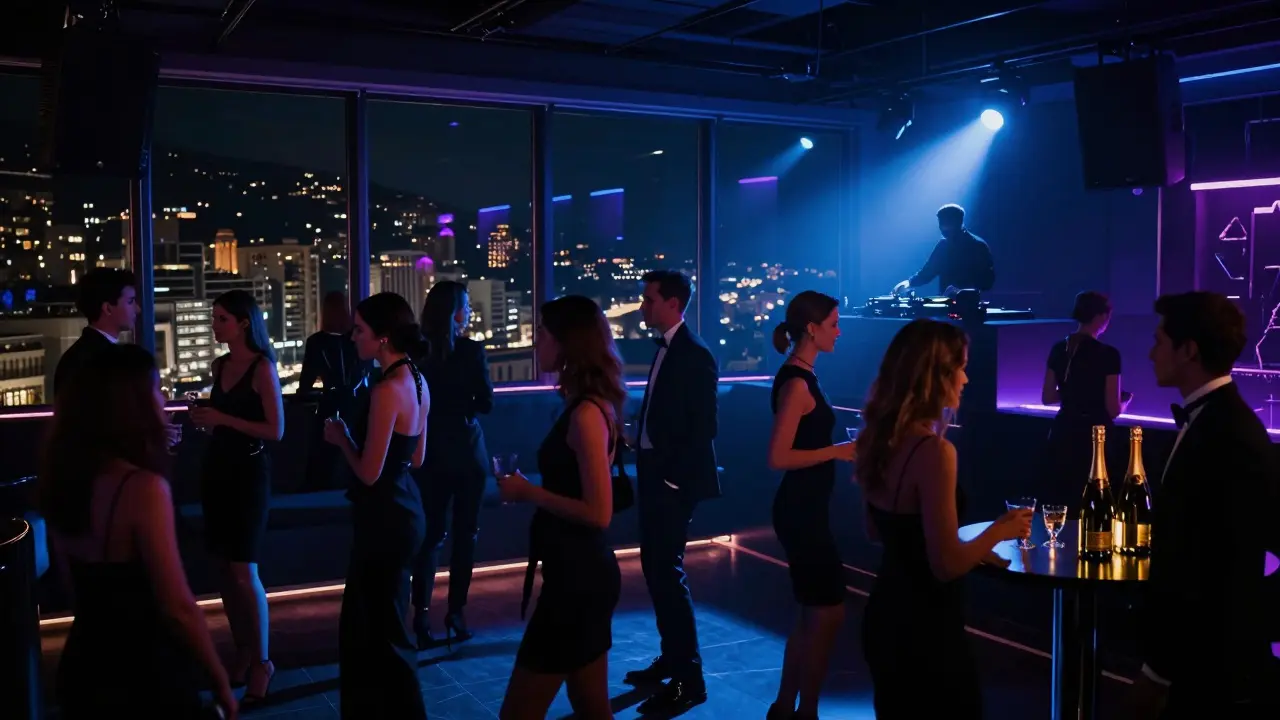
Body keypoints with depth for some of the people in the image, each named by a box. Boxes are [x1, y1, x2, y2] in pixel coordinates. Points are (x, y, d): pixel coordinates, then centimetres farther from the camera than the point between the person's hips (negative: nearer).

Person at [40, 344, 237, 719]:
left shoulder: (64, 479, 0)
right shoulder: (143, 488, -24)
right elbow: (179, 609, -21)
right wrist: (221, 684, -13)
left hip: (83, 666, 7)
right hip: (146, 678, -7)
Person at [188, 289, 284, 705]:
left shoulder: (262, 367, -11)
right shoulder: (220, 366, 9)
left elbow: (275, 430, -15)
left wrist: (222, 418, -18)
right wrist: (202, 419, 0)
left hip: (248, 473, -7)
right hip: (216, 469, 7)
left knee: (243, 570, -7)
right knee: (223, 567, 9)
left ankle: (261, 661, 5)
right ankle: (243, 653, 20)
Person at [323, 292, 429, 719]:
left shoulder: (387, 390, -22)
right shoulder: (416, 381, 5)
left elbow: (369, 473, -22)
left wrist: (341, 438, -5)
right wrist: (355, 435, 13)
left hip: (385, 516, -10)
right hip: (402, 508, 10)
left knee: (384, 631, 4)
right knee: (367, 622, 23)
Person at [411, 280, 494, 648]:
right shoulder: (472, 350, -13)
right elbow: (486, 403, -8)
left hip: (429, 453, 3)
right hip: (466, 452, -3)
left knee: (430, 533, 10)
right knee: (464, 534, 9)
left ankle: (421, 615, 2)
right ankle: (455, 614, 10)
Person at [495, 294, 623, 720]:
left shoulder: (586, 413, -20)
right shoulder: (587, 404, 8)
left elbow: (598, 512, -23)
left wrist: (528, 493, -16)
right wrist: (530, 489, 6)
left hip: (577, 578, -10)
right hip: (582, 574, 10)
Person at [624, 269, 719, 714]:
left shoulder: (695, 355, -15)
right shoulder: (666, 348, 11)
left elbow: (703, 427, -17)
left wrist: (674, 477, -16)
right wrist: (649, 468, 7)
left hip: (674, 481, -9)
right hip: (655, 475, 9)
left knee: (668, 573, -5)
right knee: (655, 568, 15)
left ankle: (689, 678, 5)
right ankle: (671, 658, 29)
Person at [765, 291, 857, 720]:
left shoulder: (800, 376, 10)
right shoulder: (796, 383, -19)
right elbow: (779, 457, -24)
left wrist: (841, 451, 8)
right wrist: (838, 451, -19)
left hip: (806, 508, 10)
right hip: (801, 511, -10)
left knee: (812, 613, 17)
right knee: (828, 612, 0)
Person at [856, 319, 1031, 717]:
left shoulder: (879, 439, 2)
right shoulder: (934, 451, -23)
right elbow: (947, 565, -22)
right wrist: (999, 530, -6)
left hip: (886, 617, 8)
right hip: (923, 629, -8)